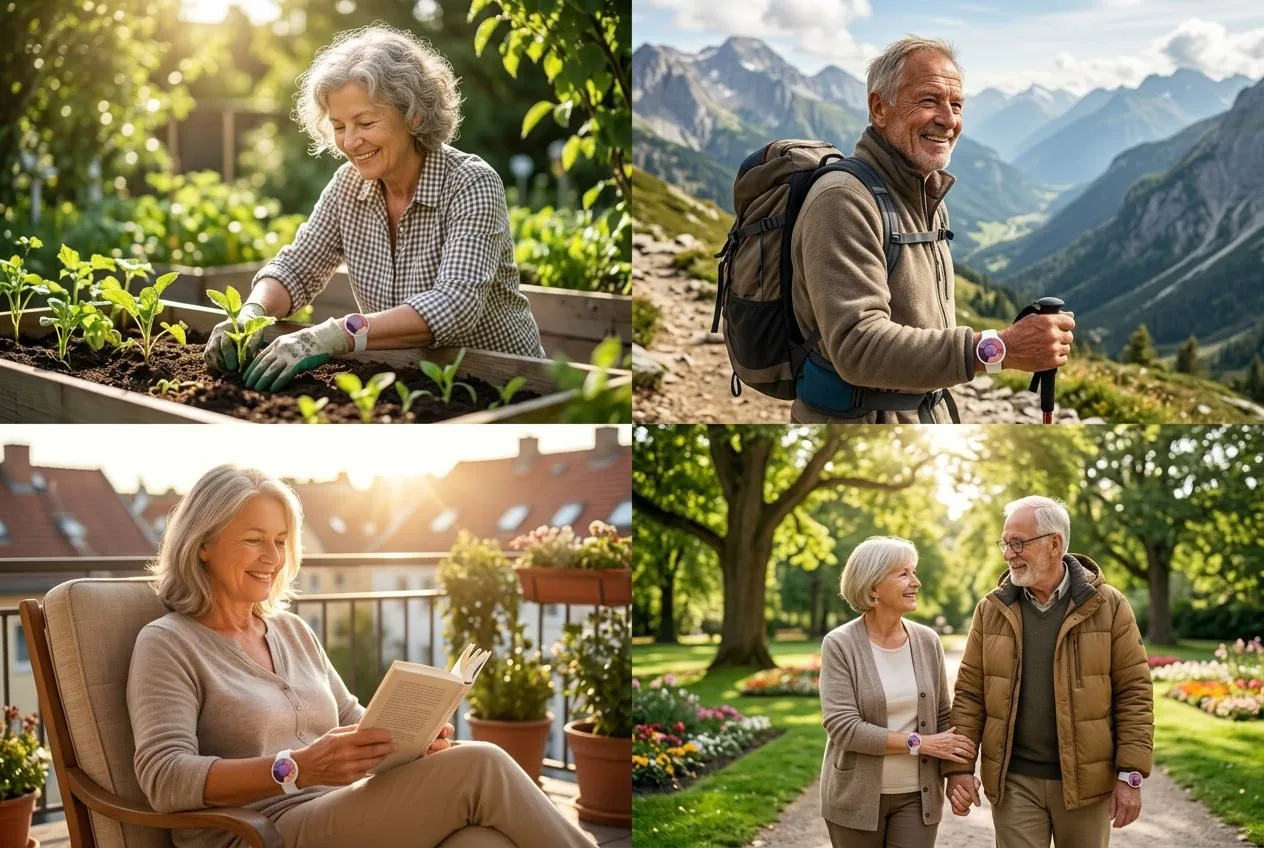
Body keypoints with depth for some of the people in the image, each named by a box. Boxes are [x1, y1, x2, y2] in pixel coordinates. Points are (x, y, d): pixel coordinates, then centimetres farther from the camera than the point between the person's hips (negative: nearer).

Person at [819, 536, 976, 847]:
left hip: (917, 796, 3)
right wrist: (919, 743, -18)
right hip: (857, 797, -3)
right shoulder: (840, 645, -10)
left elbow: (942, 716, 8)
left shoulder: (928, 641, 2)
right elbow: (842, 726, -18)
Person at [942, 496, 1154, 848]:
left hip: (1085, 779, -1)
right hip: (1013, 781, 1)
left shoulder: (1108, 606, -3)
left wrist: (1131, 775, -10)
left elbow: (1134, 693, -4)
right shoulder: (991, 610, 2)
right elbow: (969, 694, 2)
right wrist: (959, 767, -6)